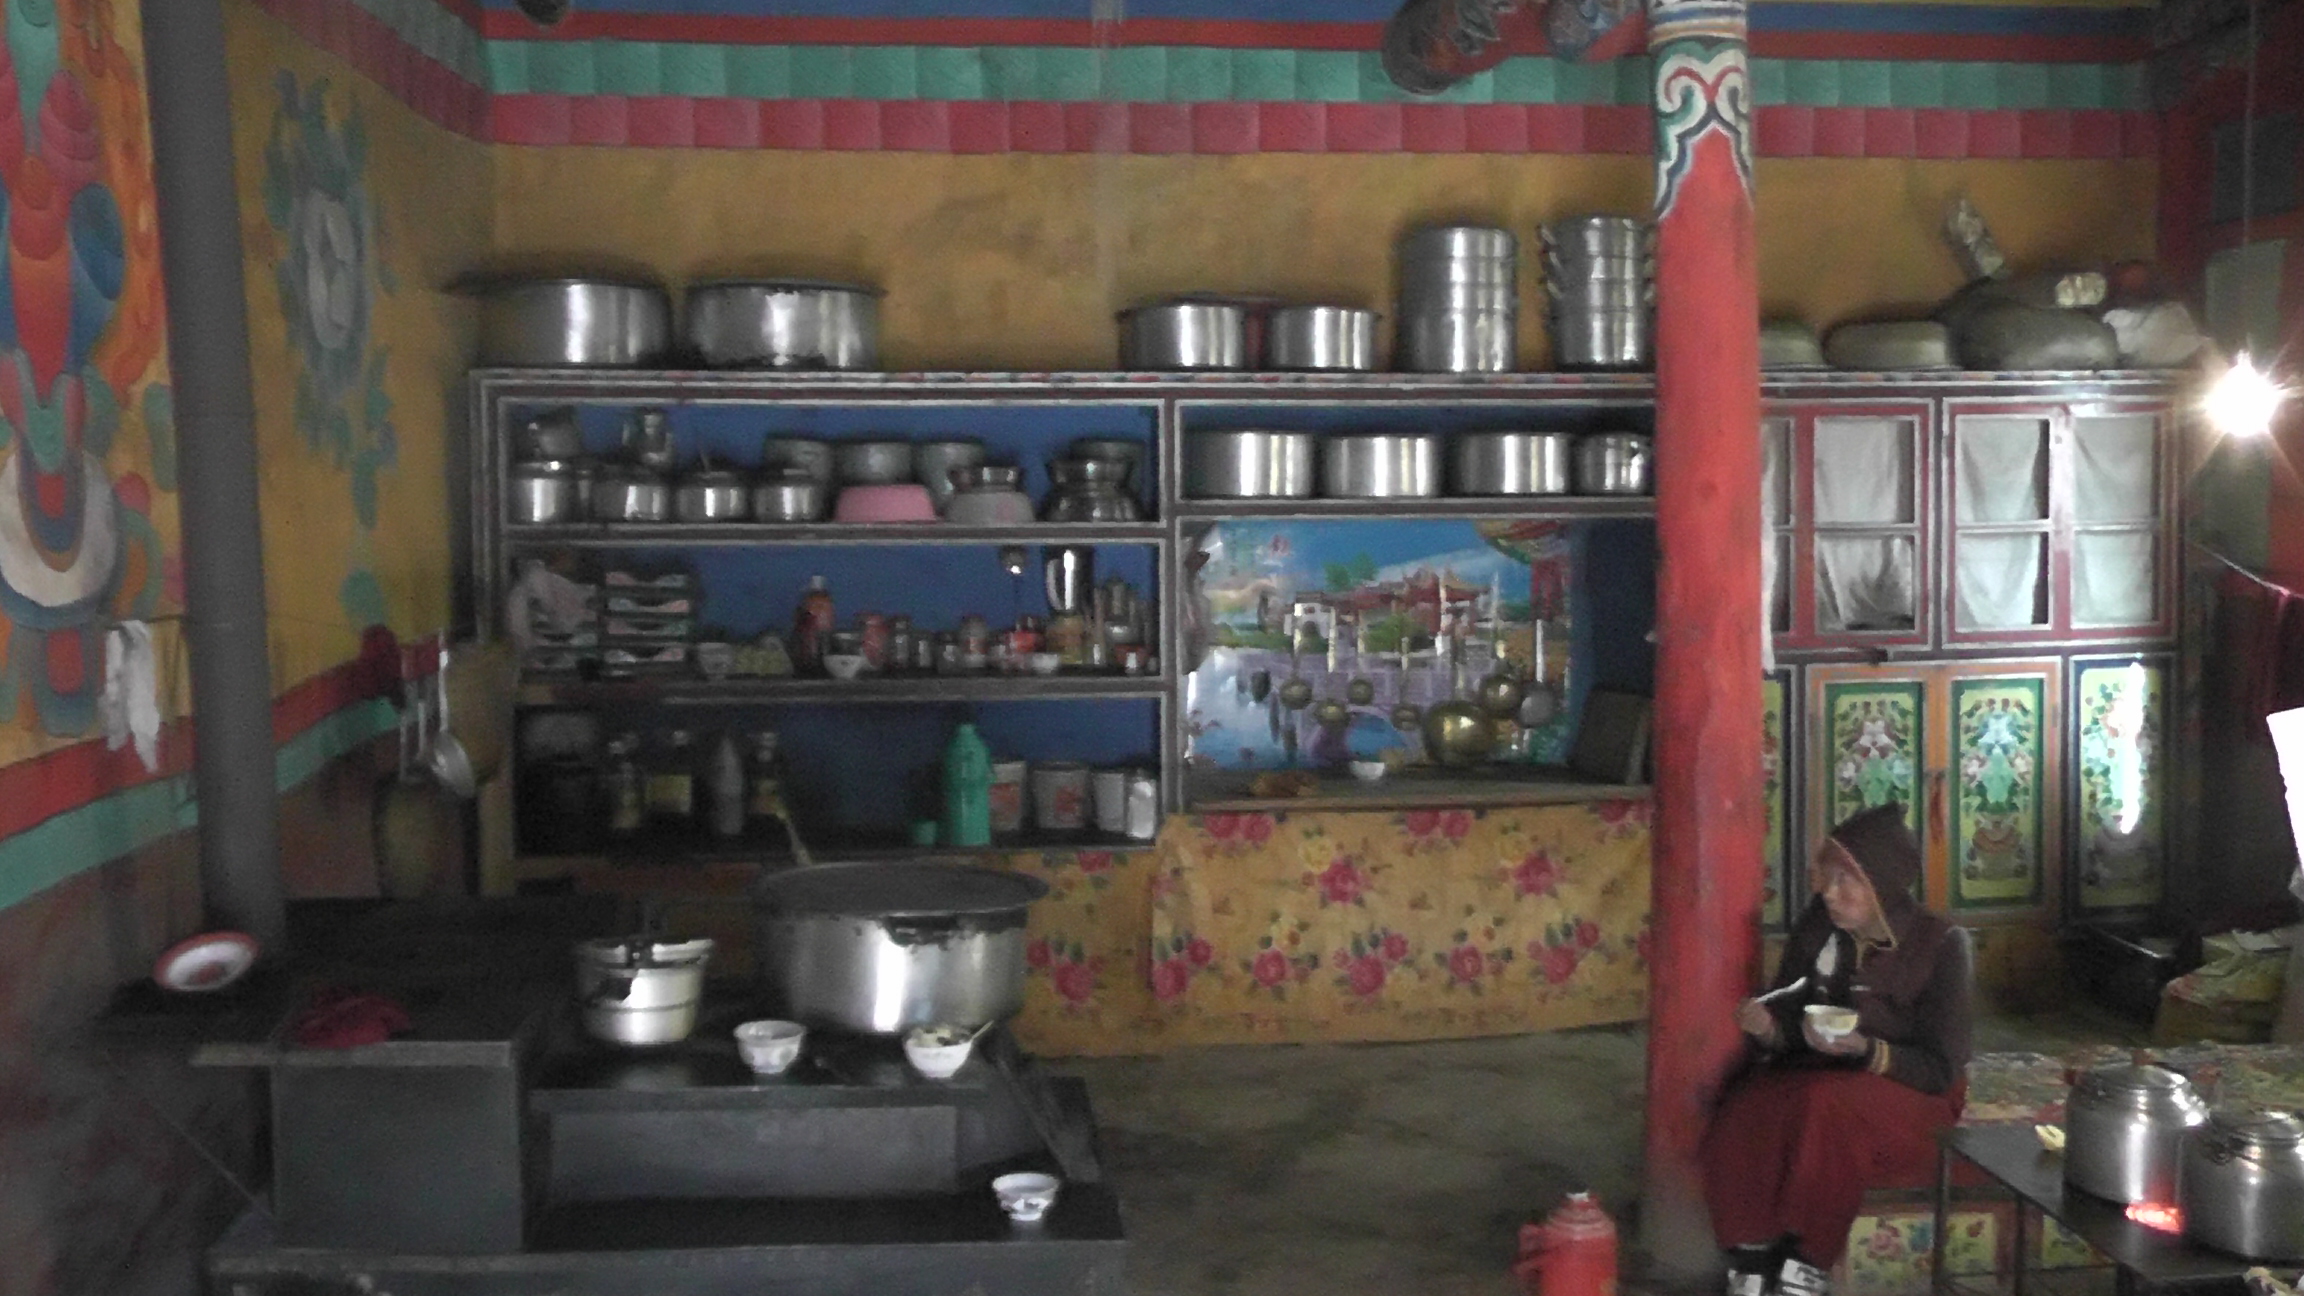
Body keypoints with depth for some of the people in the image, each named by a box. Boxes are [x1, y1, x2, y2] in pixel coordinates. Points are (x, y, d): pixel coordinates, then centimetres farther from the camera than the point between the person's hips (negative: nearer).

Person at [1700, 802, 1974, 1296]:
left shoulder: (1939, 945, -14)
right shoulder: (1817, 926, -3)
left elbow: (1941, 1070, -12)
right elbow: (1787, 1024, 5)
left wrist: (1865, 1050, -29)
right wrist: (1766, 1029, -19)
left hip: (1912, 1093, -4)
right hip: (1821, 1075, 4)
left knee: (1824, 1105, -37)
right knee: (1744, 1112, -29)